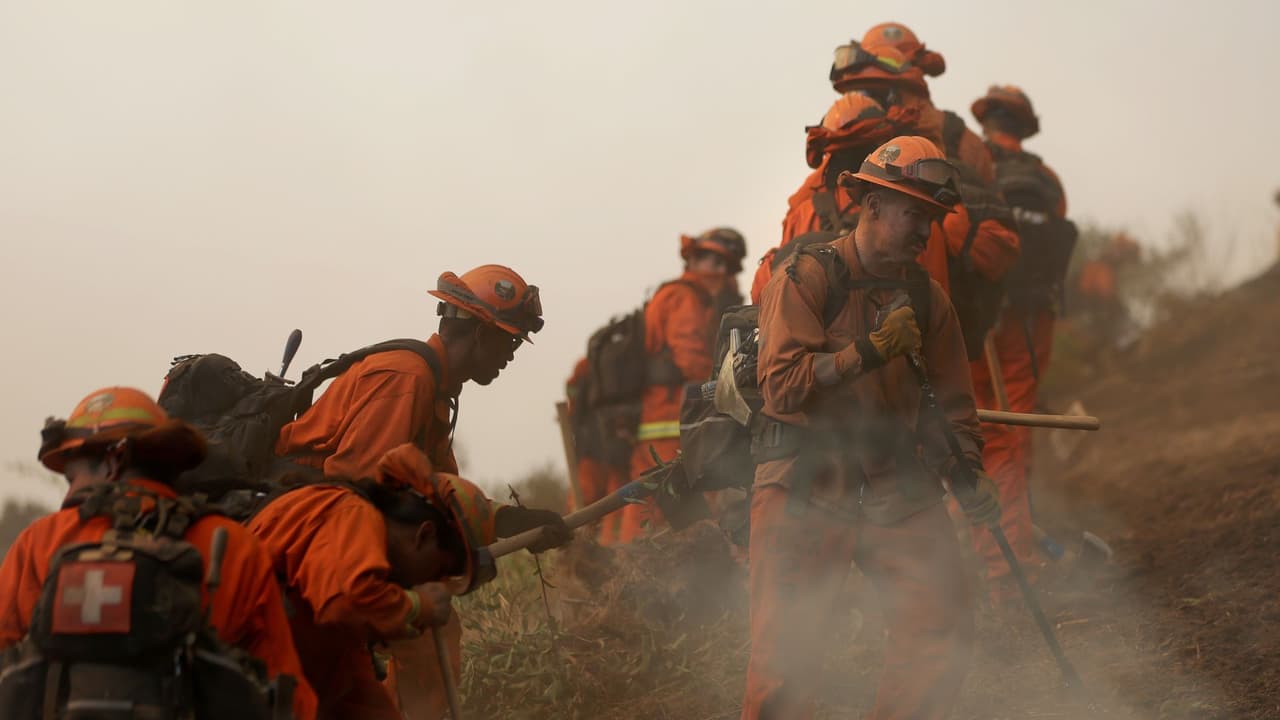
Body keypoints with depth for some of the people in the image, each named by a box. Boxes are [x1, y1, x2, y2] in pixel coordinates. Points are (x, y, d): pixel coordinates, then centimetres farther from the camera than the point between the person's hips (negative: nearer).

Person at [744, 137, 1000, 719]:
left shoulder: (926, 296, 11)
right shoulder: (807, 278, -6)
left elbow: (950, 398, 18)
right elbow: (782, 385, -17)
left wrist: (965, 470, 3)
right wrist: (868, 352, -24)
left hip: (898, 491, 5)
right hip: (806, 490, -5)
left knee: (944, 629, -5)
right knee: (785, 653, -7)